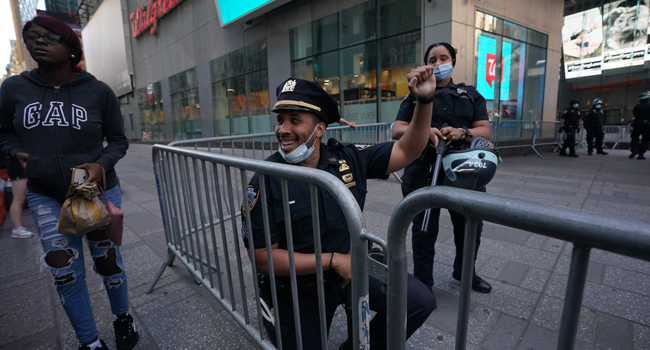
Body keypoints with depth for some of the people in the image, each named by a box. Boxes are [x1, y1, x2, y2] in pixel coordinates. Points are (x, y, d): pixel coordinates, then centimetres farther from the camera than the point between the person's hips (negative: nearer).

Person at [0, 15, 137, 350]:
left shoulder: (98, 91, -6)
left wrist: (103, 164, -18)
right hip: (45, 196, 2)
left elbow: (118, 140, 0)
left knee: (107, 259, 11)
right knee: (64, 272, 3)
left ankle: (123, 318, 35)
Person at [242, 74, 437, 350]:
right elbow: (263, 258, -19)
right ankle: (276, 321, 40)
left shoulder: (348, 158, -10)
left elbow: (406, 151, -3)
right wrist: (333, 260, -21)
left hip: (352, 266, 3)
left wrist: (424, 100, -17)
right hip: (302, 289, -2)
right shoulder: (266, 181, -19)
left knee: (421, 301, -6)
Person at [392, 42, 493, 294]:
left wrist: (461, 133, -16)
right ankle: (422, 284, 25)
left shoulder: (470, 94, 16)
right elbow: (397, 131, 0)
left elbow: (484, 131, 6)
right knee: (424, 230, 6)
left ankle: (464, 272, 43)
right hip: (424, 170, -2)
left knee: (471, 226, 14)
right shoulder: (415, 96, 12)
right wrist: (425, 131, -19)